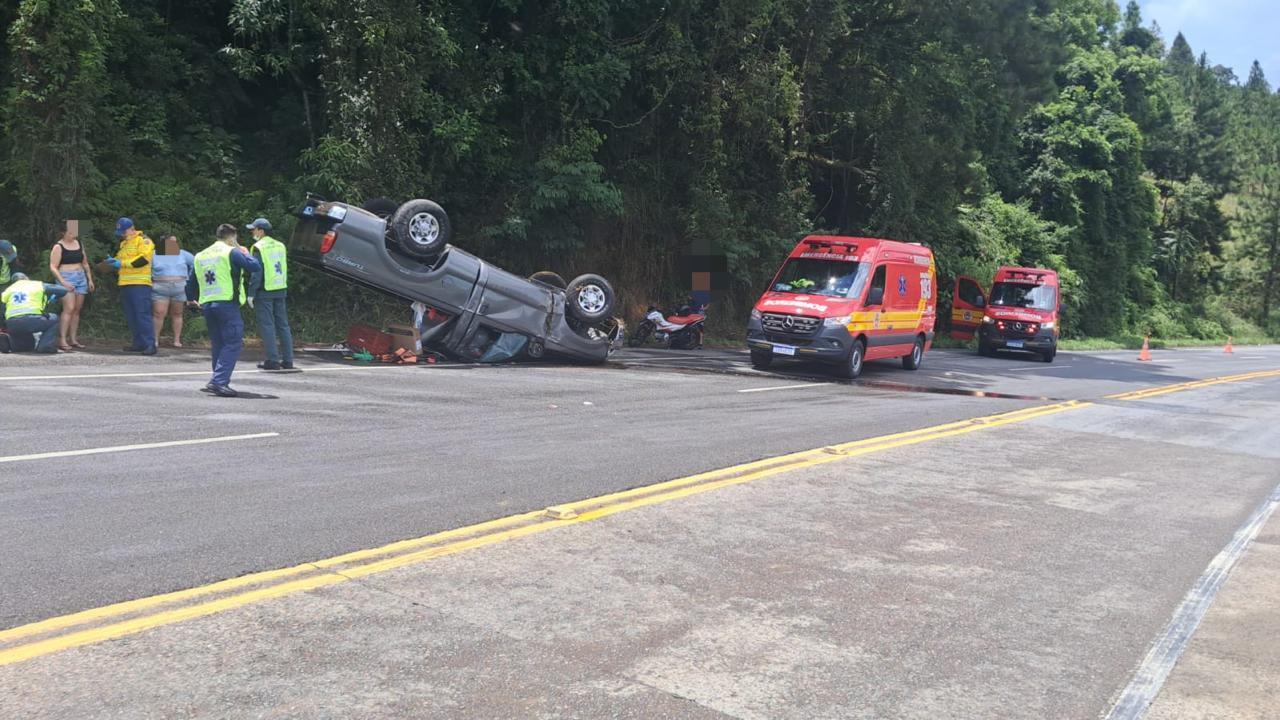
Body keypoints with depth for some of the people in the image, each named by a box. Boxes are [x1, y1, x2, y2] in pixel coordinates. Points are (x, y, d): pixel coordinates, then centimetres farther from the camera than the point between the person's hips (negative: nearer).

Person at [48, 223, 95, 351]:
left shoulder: (79, 244, 14)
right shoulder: (58, 247, -4)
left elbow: (85, 263, 22)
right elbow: (53, 267, -8)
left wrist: (90, 279, 16)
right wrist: (63, 282, -17)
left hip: (81, 278, 6)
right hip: (66, 278, -6)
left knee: (77, 310, 4)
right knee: (69, 309, -16)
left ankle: (73, 339, 8)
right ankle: (62, 340, -17)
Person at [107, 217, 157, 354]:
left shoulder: (143, 241, -4)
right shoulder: (124, 243, 22)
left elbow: (143, 259, -16)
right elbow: (121, 259, 28)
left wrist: (122, 263, -17)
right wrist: (114, 261, 4)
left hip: (140, 284, -9)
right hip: (125, 284, 9)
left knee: (143, 314, -13)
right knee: (131, 316, 8)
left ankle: (150, 344, -15)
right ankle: (139, 343, 13)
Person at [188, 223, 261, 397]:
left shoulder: (200, 256, 17)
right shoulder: (231, 252, -3)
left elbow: (191, 287, 19)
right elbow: (256, 267, -11)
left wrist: (198, 300, 35)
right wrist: (246, 253, 7)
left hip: (207, 305, 7)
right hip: (227, 304, -7)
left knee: (217, 344, 16)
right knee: (233, 344, -7)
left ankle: (219, 382, 18)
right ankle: (219, 381, -19)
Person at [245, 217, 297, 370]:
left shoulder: (259, 247, -10)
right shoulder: (280, 246, 13)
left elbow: (256, 273, -14)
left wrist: (251, 294, -11)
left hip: (264, 292, -7)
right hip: (280, 290, 7)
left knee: (267, 326, -3)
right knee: (283, 324, 9)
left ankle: (273, 361, -5)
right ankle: (288, 360, 10)